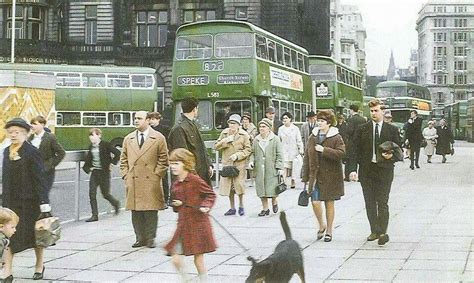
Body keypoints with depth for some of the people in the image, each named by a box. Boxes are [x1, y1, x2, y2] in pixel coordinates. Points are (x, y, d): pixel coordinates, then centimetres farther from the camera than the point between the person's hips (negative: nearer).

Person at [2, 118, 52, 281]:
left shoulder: (32, 152, -11)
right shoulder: (6, 152, 7)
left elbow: (40, 178, -14)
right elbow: (5, 178, 14)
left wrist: (44, 202, -18)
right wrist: (4, 199, 13)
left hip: (30, 201, -5)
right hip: (11, 201, 5)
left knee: (35, 234, 10)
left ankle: (39, 265, 29)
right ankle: (7, 272, 1)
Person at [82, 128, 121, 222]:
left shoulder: (106, 145, -11)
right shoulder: (91, 147, 7)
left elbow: (117, 153, -10)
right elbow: (89, 158, 20)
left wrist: (112, 163, -8)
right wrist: (87, 167, 7)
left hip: (104, 172, -6)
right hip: (94, 172, 6)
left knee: (105, 194, 4)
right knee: (92, 193, -4)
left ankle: (116, 203, 35)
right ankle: (94, 215, 1)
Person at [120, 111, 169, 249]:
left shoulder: (158, 138, 3)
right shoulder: (128, 139, 13)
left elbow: (163, 160, 3)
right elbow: (123, 160, 16)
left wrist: (156, 175, -5)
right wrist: (126, 176, 6)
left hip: (151, 182, -3)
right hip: (133, 183, 3)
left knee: (151, 212, -1)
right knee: (136, 213, 4)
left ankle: (150, 239, 9)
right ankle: (140, 238, 13)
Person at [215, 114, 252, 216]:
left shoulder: (244, 135, -2)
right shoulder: (224, 133, 8)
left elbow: (248, 150, -2)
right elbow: (217, 146, 7)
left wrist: (237, 155, -15)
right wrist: (225, 141, -11)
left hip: (239, 164, -3)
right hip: (227, 163, 3)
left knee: (239, 185, -6)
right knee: (228, 185, 5)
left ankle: (241, 206, 15)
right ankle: (232, 208, 18)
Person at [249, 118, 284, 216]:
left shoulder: (275, 139, 0)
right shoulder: (256, 140, 10)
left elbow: (279, 155, -1)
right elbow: (253, 153, 18)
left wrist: (280, 168, -7)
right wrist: (251, 161, -2)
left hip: (271, 169, -3)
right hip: (259, 169, 3)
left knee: (272, 188, -5)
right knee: (261, 189, 3)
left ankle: (274, 202, 26)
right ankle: (265, 208, 15)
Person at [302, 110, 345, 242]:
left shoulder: (336, 137, -4)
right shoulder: (312, 137, 7)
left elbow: (341, 153, -19)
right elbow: (307, 157, 9)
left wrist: (324, 150, -22)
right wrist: (305, 177, 7)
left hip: (330, 176, -3)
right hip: (315, 175, 3)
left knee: (329, 203, 7)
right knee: (315, 202, -8)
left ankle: (329, 231, 21)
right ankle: (321, 226, 18)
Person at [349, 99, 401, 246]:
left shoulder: (392, 129, 4)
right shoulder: (362, 129, 5)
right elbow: (355, 150, 3)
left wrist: (391, 155, -14)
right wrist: (353, 169, -6)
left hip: (384, 170, -2)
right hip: (366, 170, 2)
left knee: (382, 202, -7)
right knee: (370, 203, 7)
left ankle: (382, 232, -7)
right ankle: (374, 231, 16)